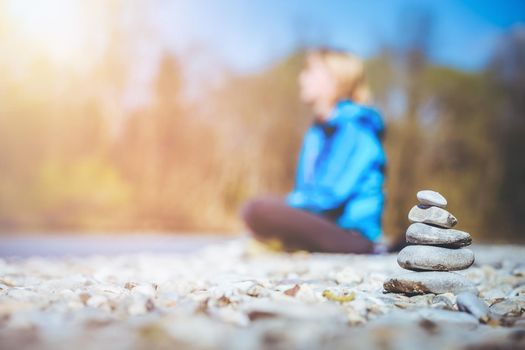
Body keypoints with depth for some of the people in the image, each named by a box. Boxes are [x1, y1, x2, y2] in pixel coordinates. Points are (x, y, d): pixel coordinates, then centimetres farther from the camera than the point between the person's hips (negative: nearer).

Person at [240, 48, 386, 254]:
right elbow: (305, 189, 17)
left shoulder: (354, 125, -11)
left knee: (259, 209, -29)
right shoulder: (319, 129, 16)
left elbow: (332, 194, -18)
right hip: (324, 221, 10)